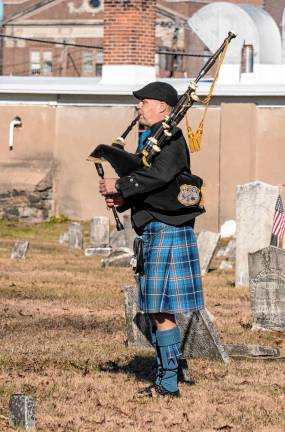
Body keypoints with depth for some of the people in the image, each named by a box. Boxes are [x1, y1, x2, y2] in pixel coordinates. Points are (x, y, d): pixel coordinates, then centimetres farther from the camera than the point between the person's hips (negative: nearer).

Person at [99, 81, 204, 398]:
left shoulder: (171, 138, -12)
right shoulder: (150, 138, 18)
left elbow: (159, 175, -30)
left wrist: (119, 186, -21)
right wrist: (123, 200, 1)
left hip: (167, 232, -10)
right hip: (154, 232, 10)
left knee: (161, 311, -8)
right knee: (154, 310, 13)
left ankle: (169, 384, -4)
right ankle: (164, 377, 18)